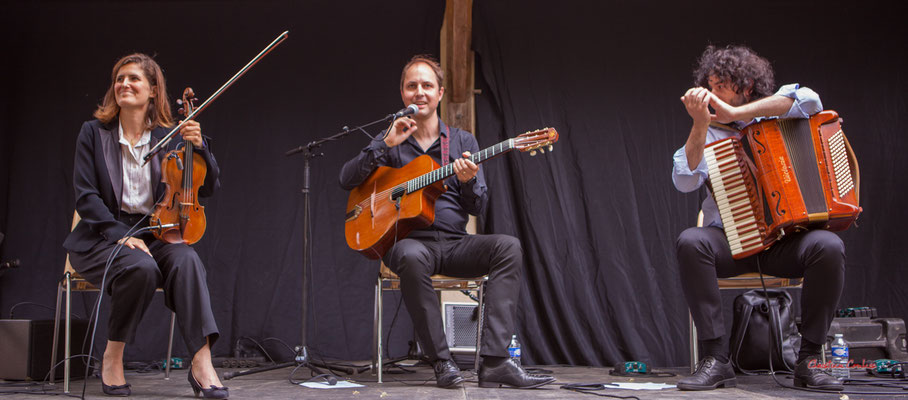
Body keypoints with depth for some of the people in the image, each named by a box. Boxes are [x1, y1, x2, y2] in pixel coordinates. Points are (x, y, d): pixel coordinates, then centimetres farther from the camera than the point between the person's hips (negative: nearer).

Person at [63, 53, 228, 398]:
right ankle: (112, 357, -14)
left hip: (153, 235, 2)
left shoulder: (169, 137, 8)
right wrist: (121, 235, -19)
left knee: (186, 259, -32)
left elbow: (208, 188, 3)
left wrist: (199, 146, -14)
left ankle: (201, 362, -37)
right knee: (142, 268, -35)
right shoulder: (94, 133, 4)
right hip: (103, 237, -2)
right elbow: (86, 196, -5)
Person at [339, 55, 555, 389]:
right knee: (412, 257, -39)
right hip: (409, 239, -2)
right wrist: (386, 145, -9)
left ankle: (495, 361, -34)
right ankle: (441, 362, -28)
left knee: (508, 246, -27)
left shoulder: (462, 142, 14)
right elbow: (347, 180, 1)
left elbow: (478, 207, 8)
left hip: (454, 242, 2)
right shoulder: (390, 142, 13)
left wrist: (468, 181, -15)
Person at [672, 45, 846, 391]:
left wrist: (734, 114, -18)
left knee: (828, 246, -30)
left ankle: (809, 361, -16)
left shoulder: (776, 117, 8)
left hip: (785, 239, 0)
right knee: (690, 242, -31)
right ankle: (715, 360, -27)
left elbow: (810, 100, -16)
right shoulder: (709, 133, 10)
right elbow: (685, 181, -6)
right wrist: (700, 124, -15)